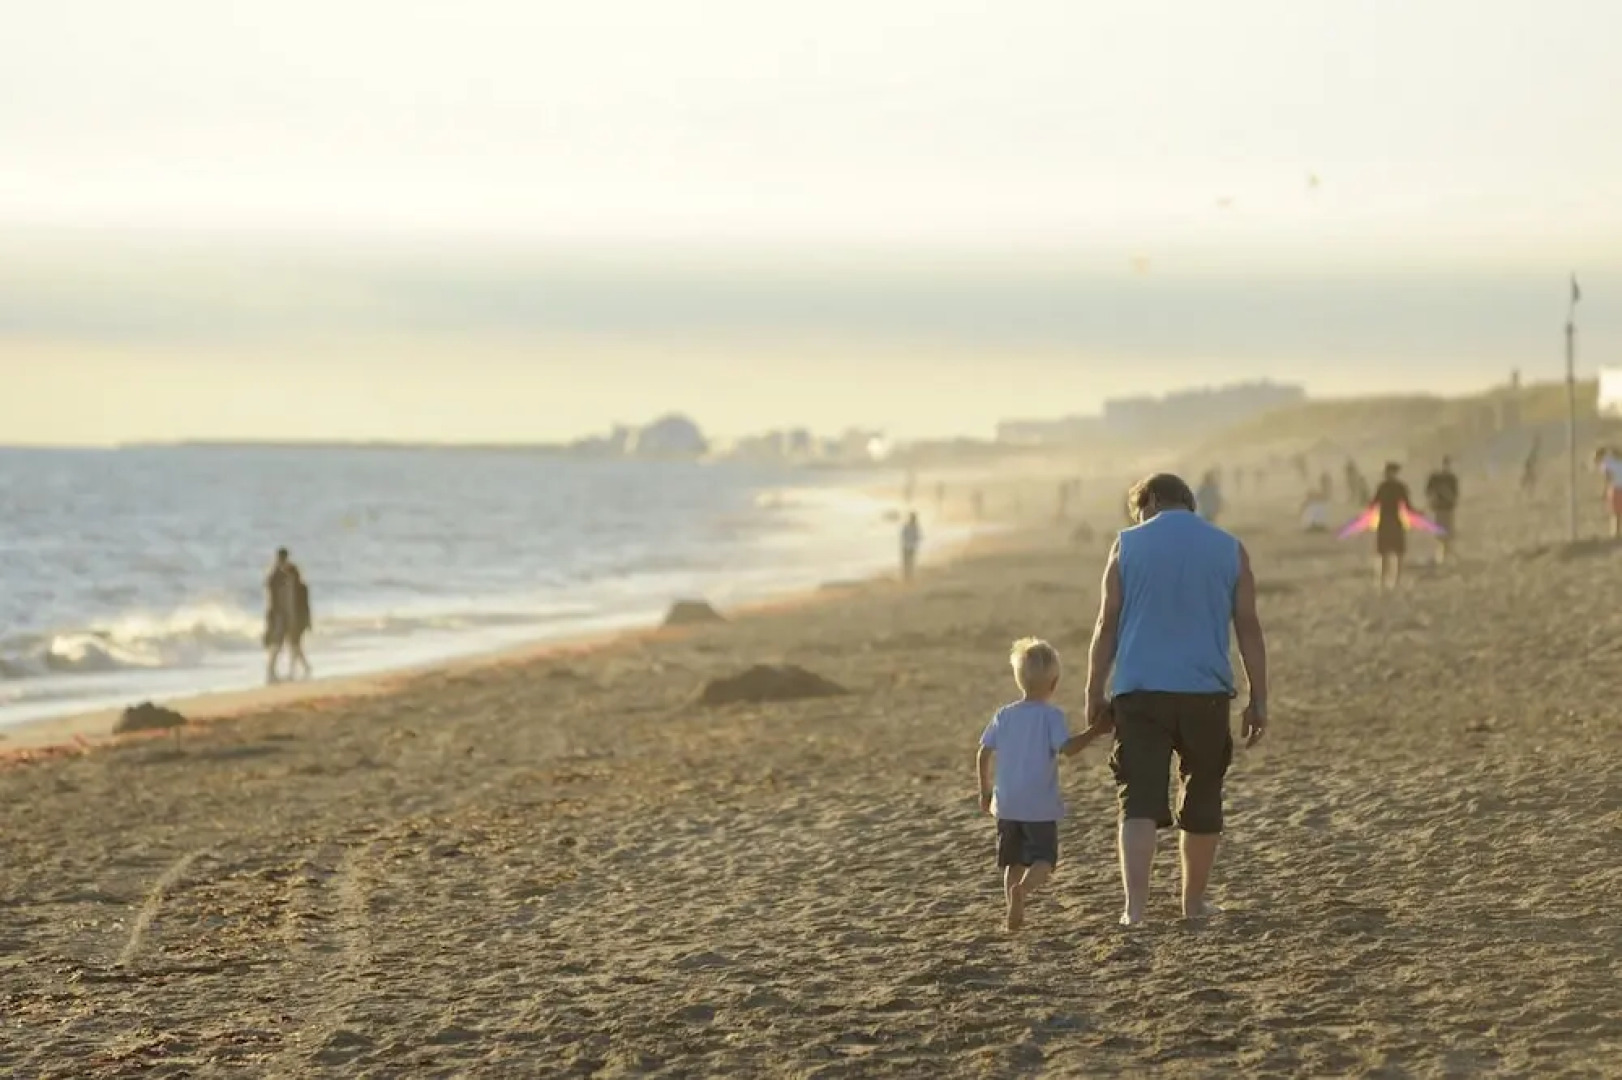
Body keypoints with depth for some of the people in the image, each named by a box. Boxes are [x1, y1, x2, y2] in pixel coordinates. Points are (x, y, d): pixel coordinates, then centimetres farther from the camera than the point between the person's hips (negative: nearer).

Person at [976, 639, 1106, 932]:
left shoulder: (1004, 716, 6)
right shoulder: (1051, 715, -8)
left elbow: (983, 753, 6)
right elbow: (1067, 747, -21)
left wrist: (985, 791, 16)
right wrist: (1095, 732, -12)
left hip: (1006, 805, 4)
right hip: (1040, 807, -4)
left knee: (1013, 862, 16)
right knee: (1043, 860, 3)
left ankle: (1014, 912, 9)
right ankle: (1022, 888, -26)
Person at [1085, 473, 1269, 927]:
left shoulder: (1127, 546, 4)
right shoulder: (1230, 550, 8)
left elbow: (1107, 626, 1)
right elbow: (1249, 629, 5)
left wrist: (1094, 695, 5)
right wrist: (1259, 701, 6)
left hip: (1139, 692, -1)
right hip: (1206, 694, 2)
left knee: (1139, 804, -6)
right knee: (1202, 803, 16)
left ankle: (1135, 907, -20)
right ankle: (1194, 901, 27)